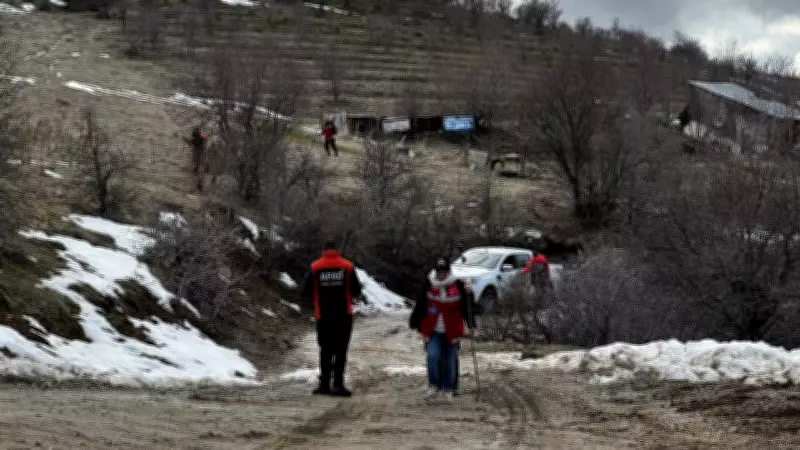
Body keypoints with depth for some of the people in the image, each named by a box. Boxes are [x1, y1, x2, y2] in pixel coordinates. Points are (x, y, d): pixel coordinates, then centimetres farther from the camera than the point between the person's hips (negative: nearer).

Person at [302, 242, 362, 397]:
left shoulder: (315, 267, -1)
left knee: (326, 350, 11)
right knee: (340, 350, 2)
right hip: (344, 315, -1)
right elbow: (357, 291, 0)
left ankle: (325, 385, 8)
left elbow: (307, 292, 1)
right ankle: (338, 384, -7)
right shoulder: (348, 266, -2)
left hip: (323, 316, 1)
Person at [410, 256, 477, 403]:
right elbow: (420, 307, 10)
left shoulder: (458, 286, -6)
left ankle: (449, 390, 20)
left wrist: (470, 326, -4)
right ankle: (433, 386, 0)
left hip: (451, 332, 0)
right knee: (433, 356, -15)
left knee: (450, 361, 6)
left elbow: (467, 306, 1)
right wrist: (415, 324, 14)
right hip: (433, 331, 0)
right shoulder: (429, 286, -1)